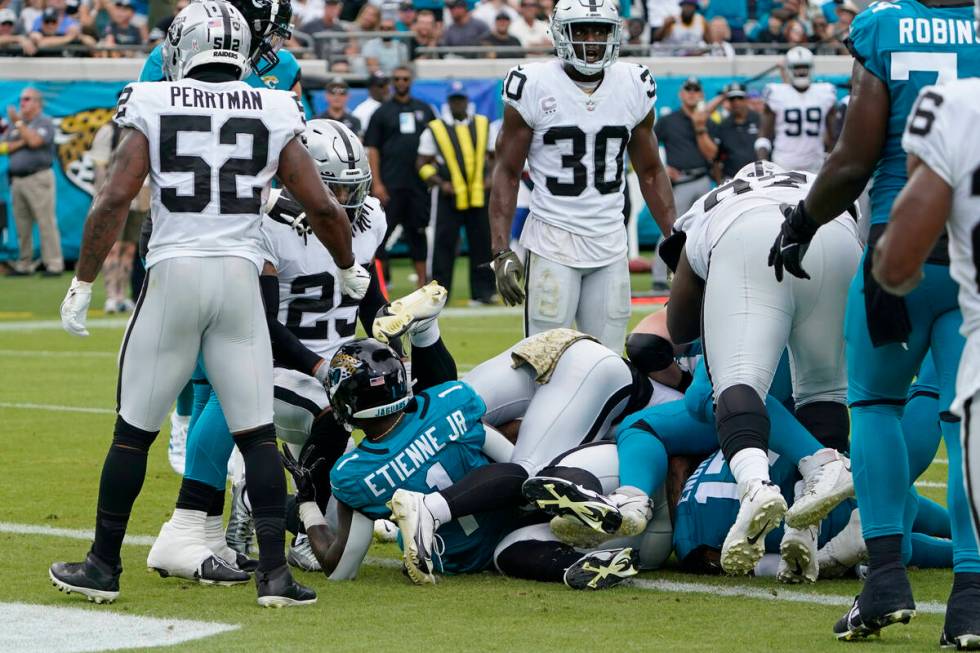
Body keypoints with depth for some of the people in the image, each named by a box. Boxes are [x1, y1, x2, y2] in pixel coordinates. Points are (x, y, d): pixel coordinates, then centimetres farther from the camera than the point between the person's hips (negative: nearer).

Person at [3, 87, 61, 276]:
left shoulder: (45, 123, 0)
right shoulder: (15, 125, 19)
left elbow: (35, 141, -17)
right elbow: (4, 147, 8)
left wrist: (19, 122, -11)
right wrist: (21, 142, -7)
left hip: (38, 178, -7)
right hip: (17, 180, 7)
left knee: (46, 222, -10)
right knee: (22, 225, 7)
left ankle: (54, 264, -11)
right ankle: (24, 264, 11)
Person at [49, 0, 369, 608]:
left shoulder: (153, 108, 1)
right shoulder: (274, 115, 5)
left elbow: (114, 200, -7)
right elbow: (324, 207, 4)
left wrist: (82, 285, -1)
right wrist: (350, 269, 22)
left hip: (175, 273, -1)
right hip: (241, 278, 1)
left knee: (134, 431, 9)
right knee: (257, 434, 6)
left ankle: (103, 566, 16)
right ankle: (276, 572, 1)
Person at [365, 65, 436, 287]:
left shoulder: (424, 110, 11)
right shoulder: (383, 112, 3)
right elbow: (372, 149, 0)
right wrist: (377, 183, -9)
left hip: (418, 183, 3)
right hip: (390, 184, -3)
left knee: (418, 231, 8)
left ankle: (422, 280, 14)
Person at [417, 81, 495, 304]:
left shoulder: (484, 126, 11)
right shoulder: (434, 130, 3)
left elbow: (495, 156, 19)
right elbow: (423, 164, 4)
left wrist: (491, 178, 1)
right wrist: (440, 183, -10)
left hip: (480, 195, 2)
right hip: (450, 197, -2)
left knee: (483, 243, 4)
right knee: (444, 244, -4)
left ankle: (483, 290, 11)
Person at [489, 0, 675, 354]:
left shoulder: (635, 87, 4)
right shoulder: (532, 86, -6)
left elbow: (650, 171, 14)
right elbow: (507, 172, -2)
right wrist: (501, 251, -9)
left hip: (610, 244, 4)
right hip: (553, 243, -4)